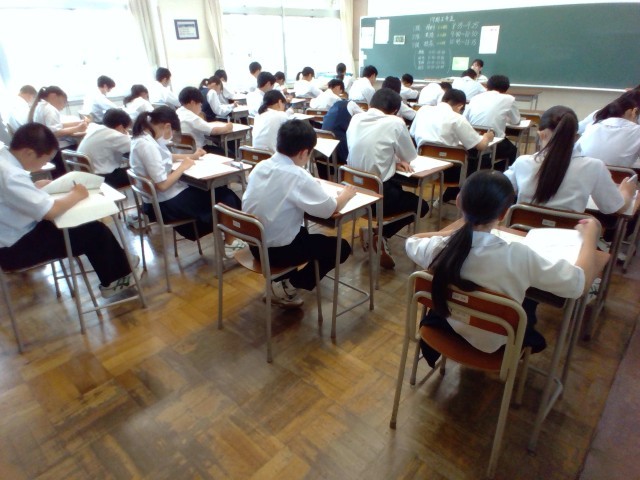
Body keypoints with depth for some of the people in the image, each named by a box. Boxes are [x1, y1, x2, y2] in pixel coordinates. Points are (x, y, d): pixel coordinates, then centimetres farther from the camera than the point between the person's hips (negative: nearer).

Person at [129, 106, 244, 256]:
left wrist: (191, 156, 14)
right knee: (225, 197, 4)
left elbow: (165, 158, 23)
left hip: (166, 197, 10)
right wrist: (183, 166, -14)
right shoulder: (147, 145, -26)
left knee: (219, 189, 13)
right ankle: (229, 243, 19)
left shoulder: (146, 137, 4)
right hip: (167, 203, -10)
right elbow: (162, 185, -28)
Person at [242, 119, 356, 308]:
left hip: (255, 243, 8)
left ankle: (280, 279, 22)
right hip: (277, 250, -7)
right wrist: (346, 194, 1)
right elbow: (330, 209, -18)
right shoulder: (297, 176, -23)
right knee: (341, 247, 7)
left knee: (304, 232, 34)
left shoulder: (261, 166, -2)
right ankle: (288, 287, 7)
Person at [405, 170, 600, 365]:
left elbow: (412, 240, -3)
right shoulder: (516, 256, -35)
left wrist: (456, 232, -3)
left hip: (446, 330, 2)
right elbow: (580, 281, -20)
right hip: (495, 345, -2)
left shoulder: (438, 248, -27)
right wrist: (590, 234, -4)